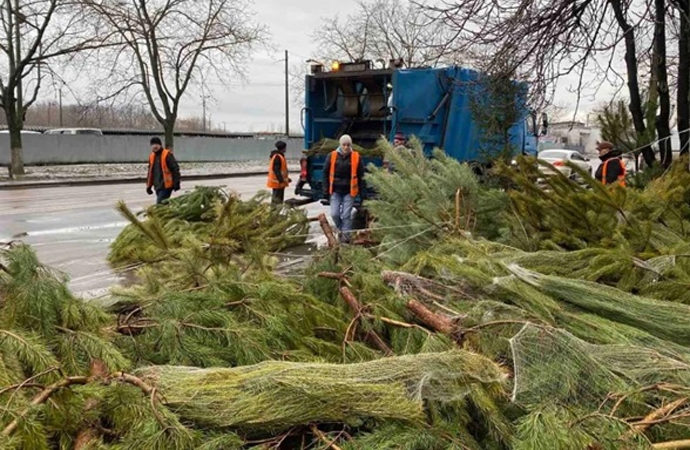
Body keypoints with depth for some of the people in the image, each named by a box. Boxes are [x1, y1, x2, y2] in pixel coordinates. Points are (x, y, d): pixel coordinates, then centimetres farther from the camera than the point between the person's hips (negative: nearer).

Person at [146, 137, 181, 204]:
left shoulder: (167, 155, -9)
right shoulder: (152, 156, 13)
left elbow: (175, 168, -11)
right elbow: (150, 172, 21)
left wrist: (176, 183, -15)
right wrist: (149, 185, 19)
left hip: (166, 186, -7)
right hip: (157, 186, 7)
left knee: (160, 203, -15)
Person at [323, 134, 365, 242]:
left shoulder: (356, 157, -2)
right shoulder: (332, 156, -1)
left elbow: (361, 175, 4)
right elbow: (326, 173, 6)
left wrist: (362, 191, 1)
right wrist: (326, 190, 2)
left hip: (349, 191, -1)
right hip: (335, 191, 1)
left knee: (346, 215, -2)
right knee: (334, 214, -1)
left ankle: (346, 235, 9)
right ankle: (341, 230, 25)